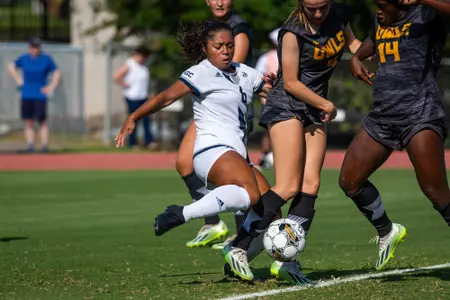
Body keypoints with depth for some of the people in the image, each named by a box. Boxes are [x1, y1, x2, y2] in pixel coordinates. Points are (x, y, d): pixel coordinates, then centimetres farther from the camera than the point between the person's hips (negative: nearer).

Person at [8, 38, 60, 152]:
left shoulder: (46, 59, 1)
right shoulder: (24, 59, 6)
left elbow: (57, 73, 8)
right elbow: (11, 67, 22)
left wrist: (51, 87, -2)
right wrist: (18, 80, 11)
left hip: (40, 95, -2)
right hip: (27, 95, 2)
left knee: (42, 121, -5)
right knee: (28, 122, 1)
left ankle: (44, 144, -3)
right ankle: (29, 144, 2)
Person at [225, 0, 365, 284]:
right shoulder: (293, 32, -18)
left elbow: (352, 43, 22)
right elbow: (291, 82, -14)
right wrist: (326, 105, -6)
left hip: (315, 110, 7)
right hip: (286, 107, -7)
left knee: (310, 185, -5)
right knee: (288, 187, -16)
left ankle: (286, 260, -5)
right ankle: (238, 247, -10)